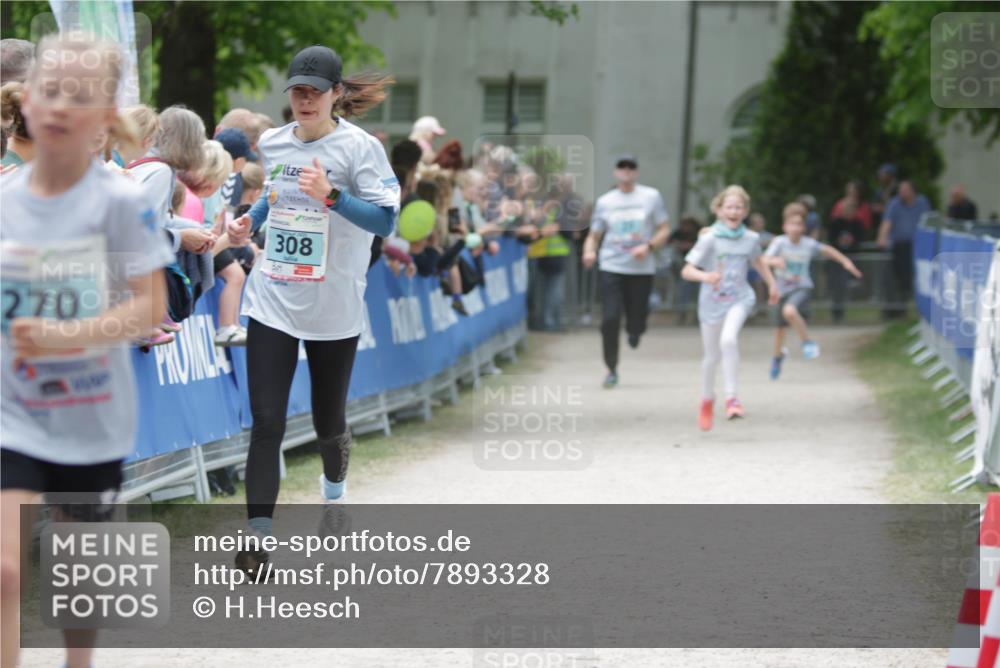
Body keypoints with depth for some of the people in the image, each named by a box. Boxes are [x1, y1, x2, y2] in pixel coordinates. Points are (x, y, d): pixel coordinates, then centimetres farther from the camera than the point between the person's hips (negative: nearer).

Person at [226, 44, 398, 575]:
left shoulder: (359, 147, -10)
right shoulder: (272, 143, 6)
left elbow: (385, 220, -16)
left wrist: (331, 196, -28)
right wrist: (249, 222, 8)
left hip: (333, 311, -3)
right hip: (271, 302, 3)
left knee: (328, 422, 12)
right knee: (266, 424, -8)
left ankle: (334, 487, 46)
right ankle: (258, 539, -10)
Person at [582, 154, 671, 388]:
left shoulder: (651, 197, 5)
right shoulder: (604, 202, 8)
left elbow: (665, 231, 5)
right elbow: (594, 235, 11)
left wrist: (648, 246, -13)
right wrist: (589, 251, -11)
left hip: (642, 269, 0)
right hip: (612, 267, 0)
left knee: (636, 322, 1)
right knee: (610, 319, -11)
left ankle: (634, 330, 40)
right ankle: (611, 369, 2)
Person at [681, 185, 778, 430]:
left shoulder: (750, 238, -2)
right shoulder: (709, 239, -13)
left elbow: (757, 261, 21)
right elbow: (686, 271, -16)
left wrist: (772, 284, 24)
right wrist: (705, 276, -34)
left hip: (739, 299, 0)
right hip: (712, 301, 0)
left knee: (728, 339, -28)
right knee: (712, 356, 10)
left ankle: (731, 398, -21)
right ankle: (707, 400, 38)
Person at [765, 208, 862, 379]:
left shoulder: (809, 244, -9)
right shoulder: (780, 242, -15)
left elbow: (827, 250, 11)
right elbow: (765, 260, -29)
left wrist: (846, 261, 12)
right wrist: (775, 261, -51)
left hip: (801, 288, -1)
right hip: (782, 289, 2)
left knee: (789, 311, -34)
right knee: (779, 327, 16)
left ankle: (807, 342, -12)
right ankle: (778, 356, 48)